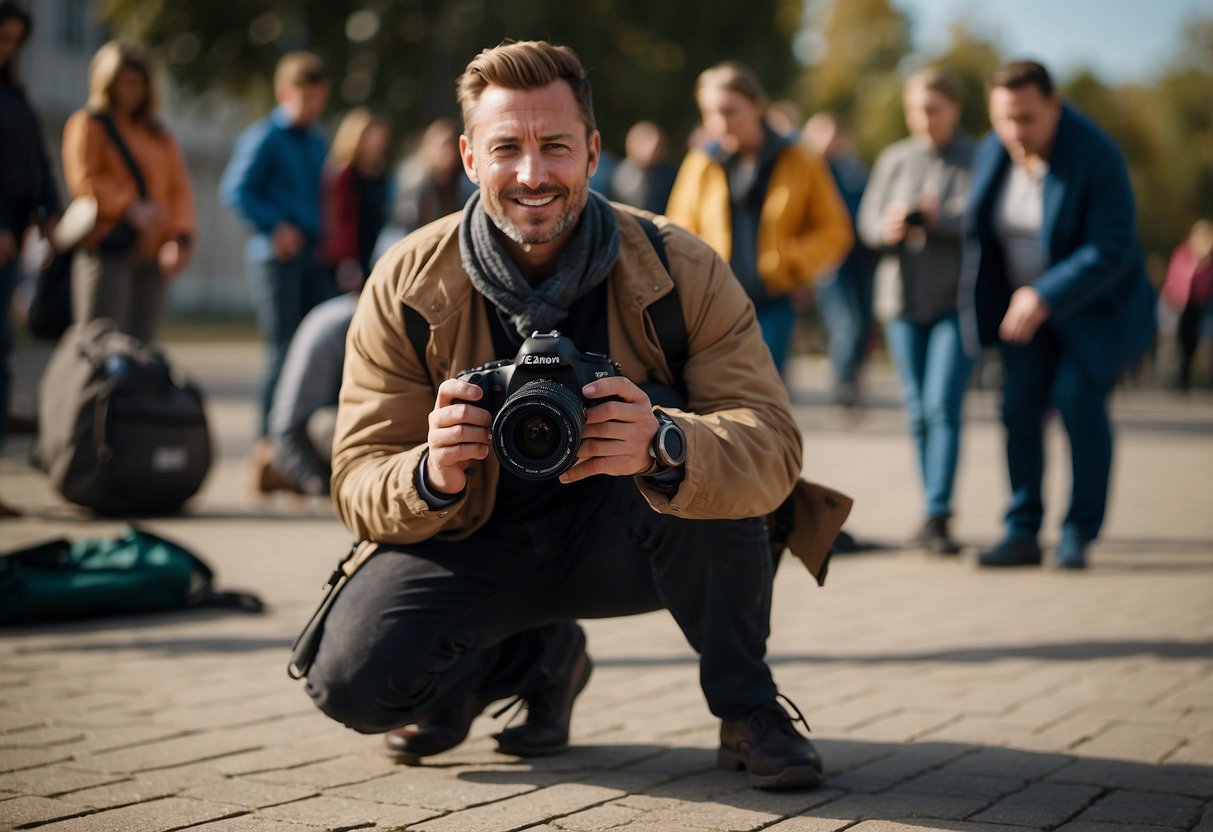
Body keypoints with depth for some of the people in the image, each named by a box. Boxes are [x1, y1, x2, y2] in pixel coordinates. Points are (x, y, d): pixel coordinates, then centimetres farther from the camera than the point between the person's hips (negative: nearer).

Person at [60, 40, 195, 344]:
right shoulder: (87, 124, 4)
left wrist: (182, 236, -4)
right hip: (106, 250, -5)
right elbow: (83, 181, -9)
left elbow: (179, 186, 12)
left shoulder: (158, 133, 21)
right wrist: (129, 208, -23)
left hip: (152, 255, 5)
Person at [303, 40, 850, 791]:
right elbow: (359, 482, -12)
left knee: (697, 456, -34)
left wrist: (663, 447, -50)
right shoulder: (406, 286, -13)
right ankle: (538, 657, 10)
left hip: (622, 538, -1)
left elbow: (773, 445, -26)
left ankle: (746, 705, -9)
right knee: (353, 681, -25)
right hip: (474, 539, 1)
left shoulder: (679, 269, -17)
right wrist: (434, 478, -38)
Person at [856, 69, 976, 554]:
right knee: (918, 412, 9)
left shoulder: (977, 161, -3)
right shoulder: (893, 160, 10)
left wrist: (939, 217, -23)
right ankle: (933, 513, 20)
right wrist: (888, 227, -13)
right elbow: (867, 219, 8)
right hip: (902, 299, 5)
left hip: (956, 301, -4)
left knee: (943, 407, -15)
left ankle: (937, 517, -16)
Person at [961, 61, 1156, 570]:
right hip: (1027, 304, 5)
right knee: (1020, 404, -6)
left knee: (1078, 395, -18)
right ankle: (1023, 532, 2)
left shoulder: (1096, 157, -22)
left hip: (1093, 303, -5)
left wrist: (1045, 296, -31)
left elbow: (1112, 250, -25)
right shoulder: (992, 154, -4)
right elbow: (980, 232, 12)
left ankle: (1079, 532, -6)